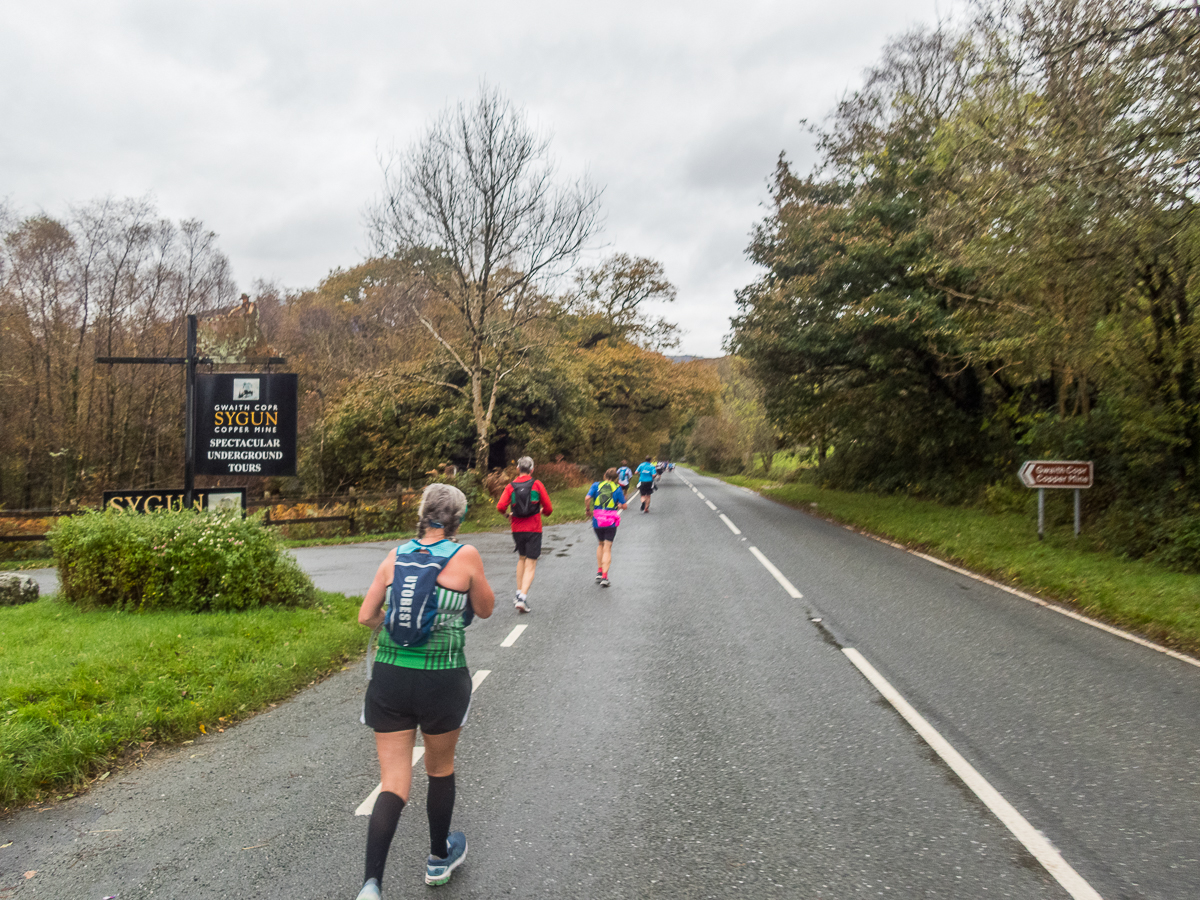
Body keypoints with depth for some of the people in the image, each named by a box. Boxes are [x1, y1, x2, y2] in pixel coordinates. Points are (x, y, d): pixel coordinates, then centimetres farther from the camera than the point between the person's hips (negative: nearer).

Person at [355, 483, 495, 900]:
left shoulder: (397, 554, 2)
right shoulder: (465, 555, -7)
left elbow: (366, 616, 5)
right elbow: (484, 609, 6)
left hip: (389, 678, 2)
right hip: (442, 680, -2)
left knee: (393, 785, 9)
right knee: (440, 768, 22)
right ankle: (439, 859, 41)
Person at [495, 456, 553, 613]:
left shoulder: (510, 486, 0)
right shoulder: (537, 484, -4)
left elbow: (501, 506, -12)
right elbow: (548, 508, -4)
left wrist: (508, 514, 9)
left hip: (517, 529, 3)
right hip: (534, 529, -3)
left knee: (521, 559, 23)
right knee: (530, 564, 0)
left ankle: (519, 594, 23)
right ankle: (522, 598, -12)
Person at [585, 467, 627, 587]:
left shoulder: (596, 485, 6)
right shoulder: (617, 488, 5)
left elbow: (587, 498, -9)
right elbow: (624, 506, 6)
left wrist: (589, 509, 7)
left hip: (597, 519, 2)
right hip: (611, 520, -1)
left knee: (600, 544, 23)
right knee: (607, 548, 3)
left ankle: (599, 571, 20)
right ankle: (604, 577, -5)